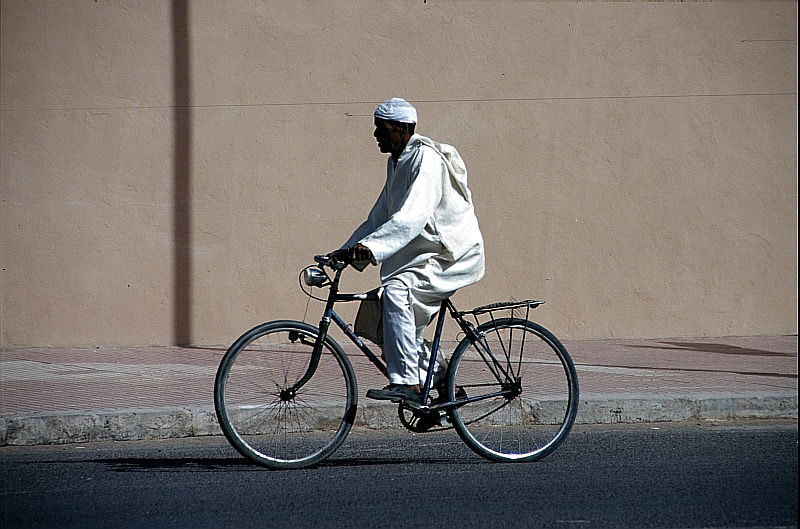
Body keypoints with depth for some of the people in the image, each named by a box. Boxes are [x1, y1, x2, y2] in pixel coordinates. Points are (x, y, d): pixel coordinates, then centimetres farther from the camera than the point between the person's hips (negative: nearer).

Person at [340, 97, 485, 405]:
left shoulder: (426, 159, -19)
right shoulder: (396, 162, 11)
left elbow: (412, 217, -32)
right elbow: (380, 217, 14)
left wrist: (372, 247, -42)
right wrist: (347, 251, 3)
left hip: (455, 255, -10)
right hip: (427, 252, 10)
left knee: (396, 290, -29)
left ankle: (406, 383, -29)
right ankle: (437, 377, 20)